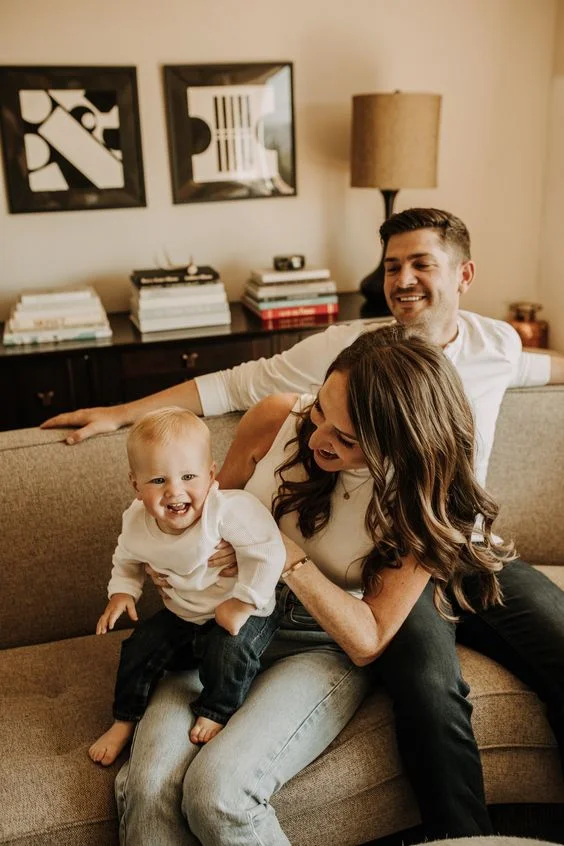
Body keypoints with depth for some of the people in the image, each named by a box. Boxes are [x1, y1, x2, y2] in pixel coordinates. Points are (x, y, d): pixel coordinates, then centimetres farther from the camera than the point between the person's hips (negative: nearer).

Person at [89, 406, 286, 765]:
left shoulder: (229, 510, -34)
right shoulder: (136, 522, -14)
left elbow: (267, 553, -33)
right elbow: (126, 558, 10)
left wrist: (242, 604, -29)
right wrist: (122, 591, -5)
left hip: (243, 614, -5)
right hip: (181, 614, 5)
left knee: (229, 649, -29)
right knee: (140, 647, -1)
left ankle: (215, 714, 1)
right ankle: (125, 721, 25)